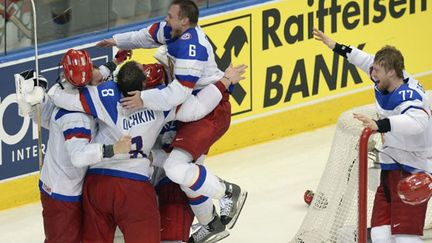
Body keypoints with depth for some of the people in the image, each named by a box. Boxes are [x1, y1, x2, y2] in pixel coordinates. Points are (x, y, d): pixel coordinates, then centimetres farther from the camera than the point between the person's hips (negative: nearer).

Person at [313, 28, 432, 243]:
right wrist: (336, 47, 26)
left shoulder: (408, 98, -25)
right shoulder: (386, 84, 0)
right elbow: (368, 61, 21)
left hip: (412, 172, -9)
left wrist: (380, 125, -58)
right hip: (390, 169, 9)